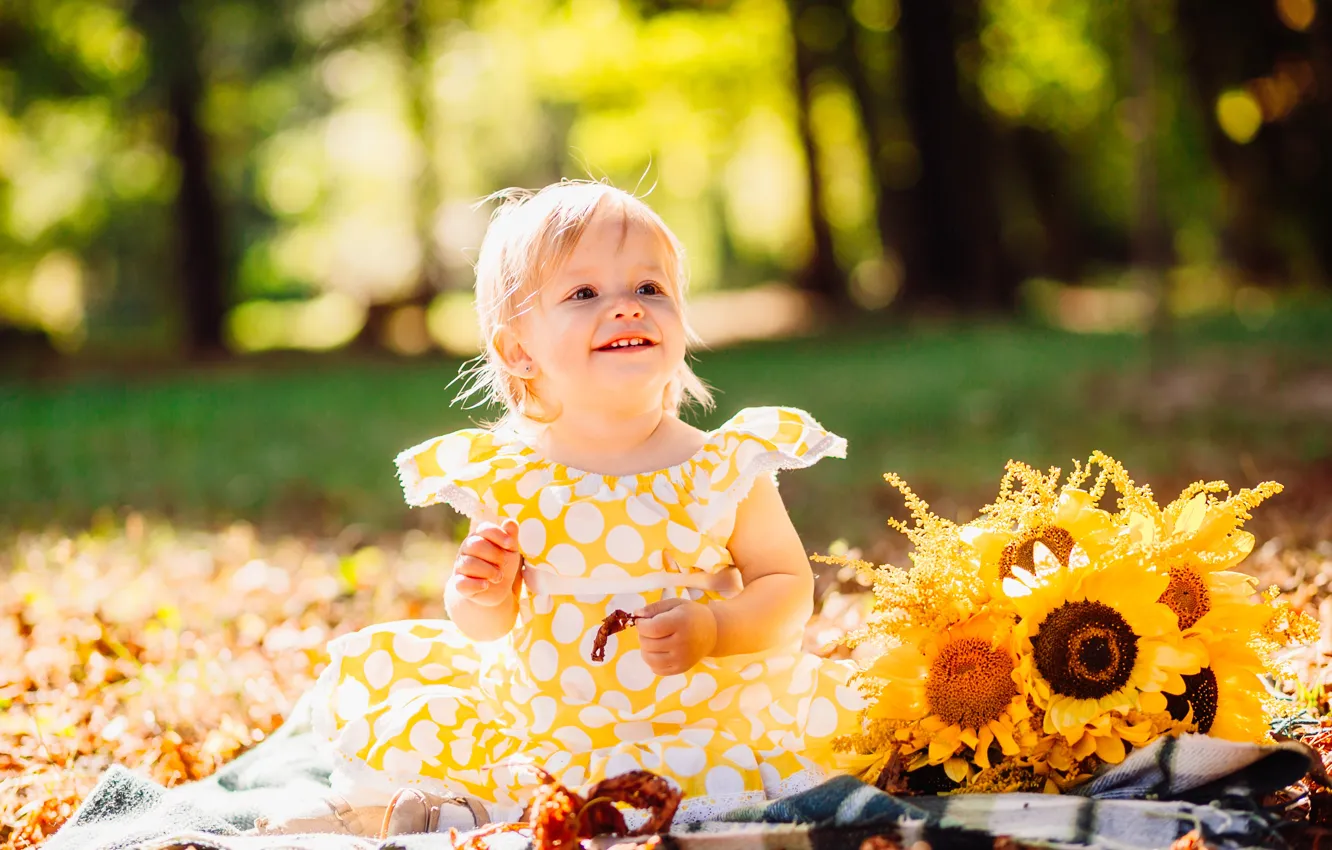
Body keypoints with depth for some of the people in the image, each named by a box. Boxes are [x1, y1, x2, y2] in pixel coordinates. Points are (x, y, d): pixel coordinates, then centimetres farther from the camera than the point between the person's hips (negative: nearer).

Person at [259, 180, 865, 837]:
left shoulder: (727, 467, -8)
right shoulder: (504, 478, -3)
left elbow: (788, 585, -3)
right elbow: (486, 627, 6)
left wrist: (711, 629, -21)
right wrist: (482, 596, -18)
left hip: (686, 719, -2)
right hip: (531, 706, 2)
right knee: (365, 674, -9)